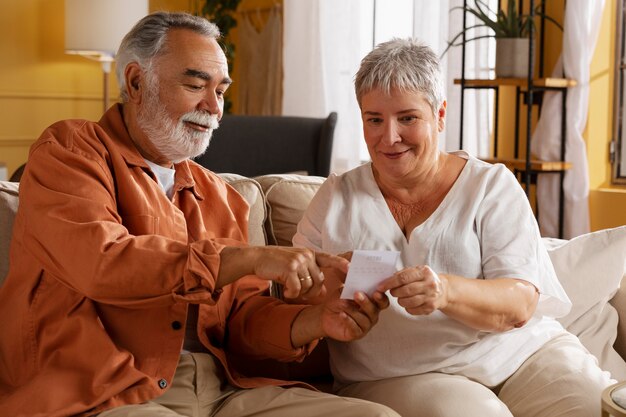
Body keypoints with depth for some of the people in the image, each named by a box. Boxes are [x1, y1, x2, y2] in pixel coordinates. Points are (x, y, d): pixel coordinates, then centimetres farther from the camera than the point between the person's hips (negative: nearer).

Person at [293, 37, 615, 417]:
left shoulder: (492, 185, 7)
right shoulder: (336, 198, 12)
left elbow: (520, 304, -6)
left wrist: (446, 291, -27)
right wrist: (327, 282, -16)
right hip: (399, 378, -1)